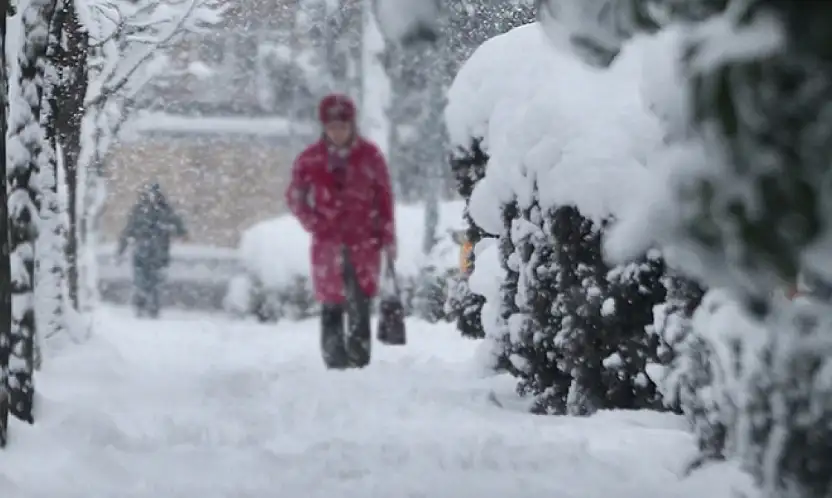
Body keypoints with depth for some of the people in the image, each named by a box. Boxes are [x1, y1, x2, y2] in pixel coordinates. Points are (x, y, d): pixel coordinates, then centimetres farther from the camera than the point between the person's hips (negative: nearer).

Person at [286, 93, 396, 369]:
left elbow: (384, 199, 4)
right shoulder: (310, 159, 2)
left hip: (364, 241, -2)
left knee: (360, 305, -11)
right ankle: (335, 363, 15)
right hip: (328, 243, 2)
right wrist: (314, 223, -1)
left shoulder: (370, 156, 0)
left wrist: (388, 239, 3)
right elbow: (295, 197, 13)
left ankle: (359, 362, -9)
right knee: (331, 306, 5)